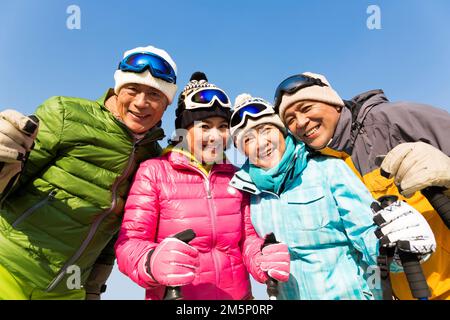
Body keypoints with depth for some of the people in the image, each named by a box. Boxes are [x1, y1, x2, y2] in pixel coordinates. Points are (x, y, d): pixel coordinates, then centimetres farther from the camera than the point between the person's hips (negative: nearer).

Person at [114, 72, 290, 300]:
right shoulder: (154, 172, -11)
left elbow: (247, 238, 4)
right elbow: (128, 244, -14)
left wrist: (264, 260, -17)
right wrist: (153, 261, -35)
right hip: (174, 296, -3)